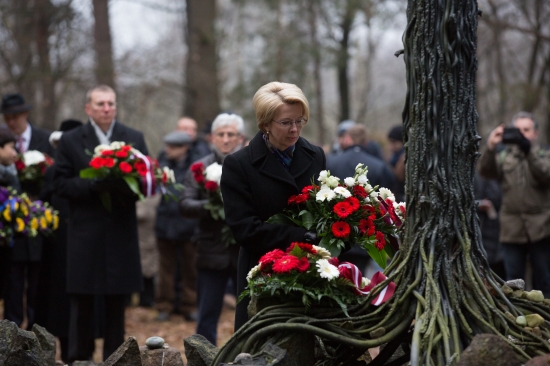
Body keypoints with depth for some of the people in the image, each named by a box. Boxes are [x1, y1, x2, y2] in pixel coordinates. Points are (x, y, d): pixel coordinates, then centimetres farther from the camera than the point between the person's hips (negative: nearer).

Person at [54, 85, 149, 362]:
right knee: (82, 305, 2)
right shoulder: (71, 140, 3)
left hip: (121, 234, 2)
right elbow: (62, 184, -3)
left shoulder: (134, 139, 7)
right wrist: (93, 185, -19)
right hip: (84, 234, -2)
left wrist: (126, 184, -17)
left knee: (117, 305, 7)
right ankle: (78, 358, 10)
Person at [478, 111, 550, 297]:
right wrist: (490, 147, -23)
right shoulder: (505, 157, 12)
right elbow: (486, 171, -5)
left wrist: (528, 149, -23)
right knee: (513, 280, 3)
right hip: (512, 228, 2)